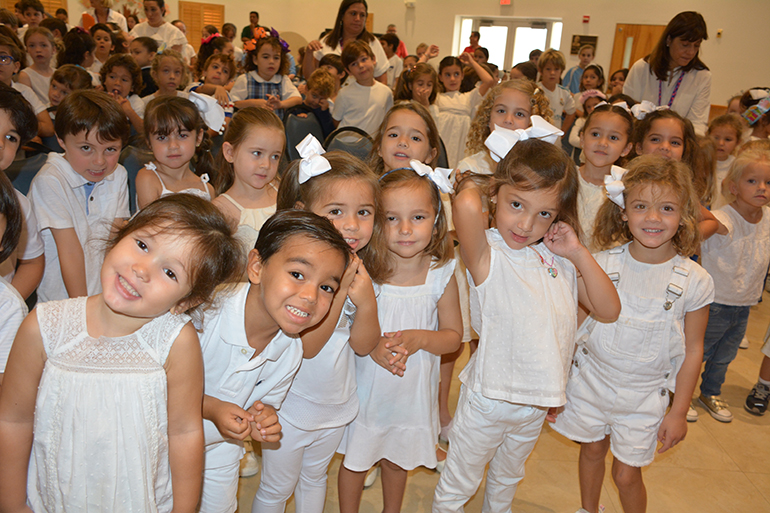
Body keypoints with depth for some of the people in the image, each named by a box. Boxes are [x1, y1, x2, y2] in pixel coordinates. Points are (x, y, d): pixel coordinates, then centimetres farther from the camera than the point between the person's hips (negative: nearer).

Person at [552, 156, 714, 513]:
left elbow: (692, 349, -5)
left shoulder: (694, 281, -14)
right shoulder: (604, 262, -12)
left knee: (626, 474, 8)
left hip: (644, 395, -1)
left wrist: (679, 412, -1)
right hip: (591, 380, 2)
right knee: (592, 450, 20)